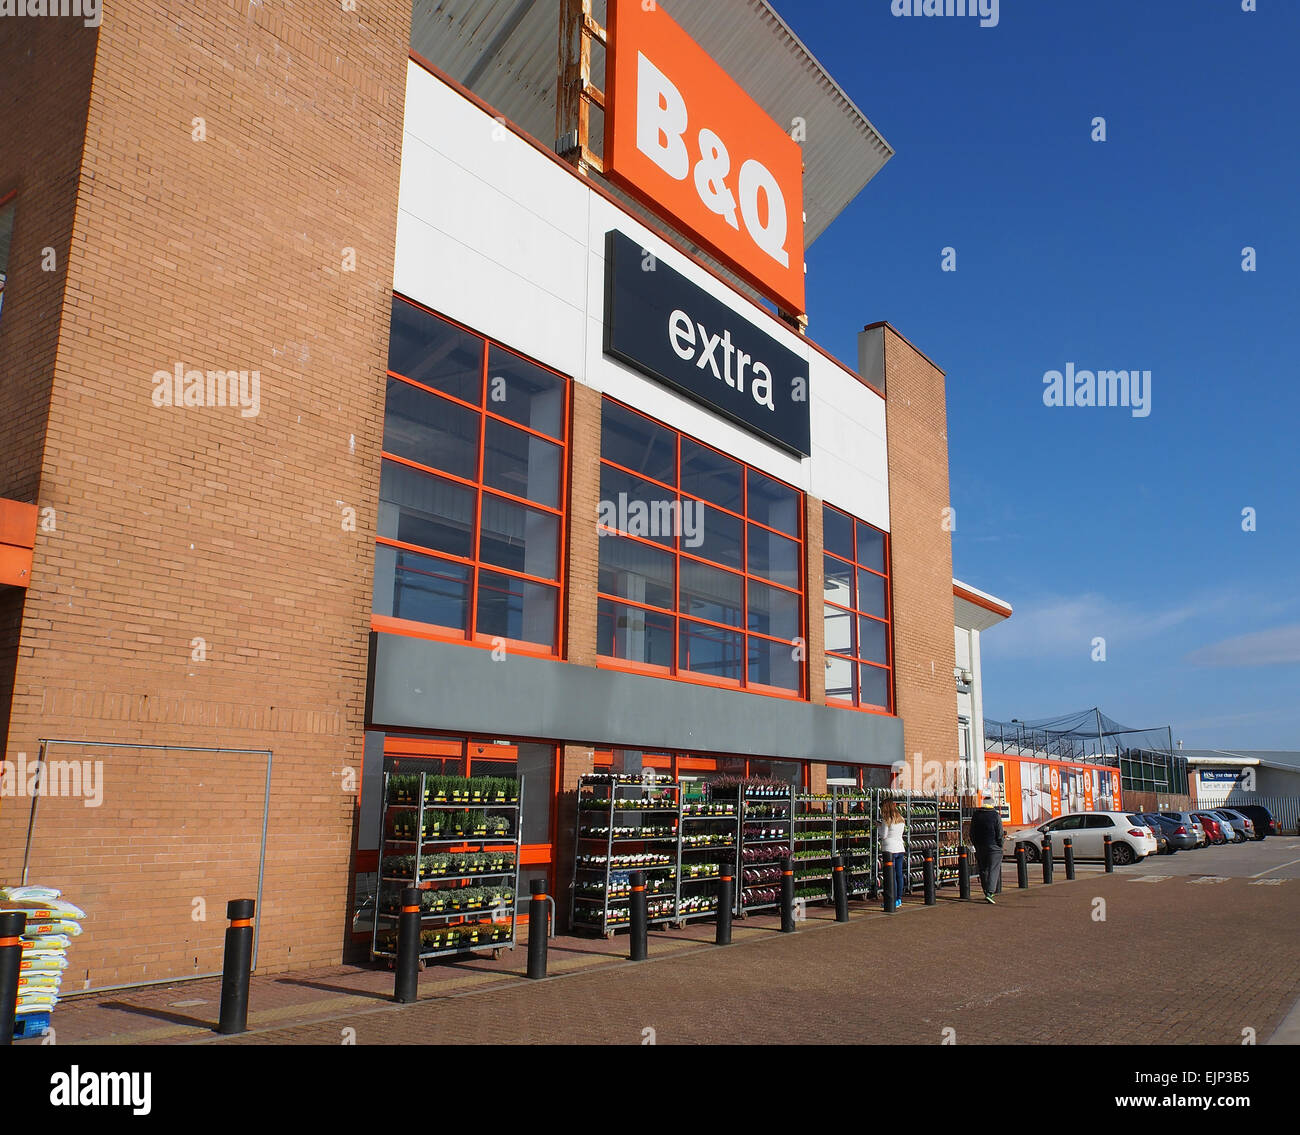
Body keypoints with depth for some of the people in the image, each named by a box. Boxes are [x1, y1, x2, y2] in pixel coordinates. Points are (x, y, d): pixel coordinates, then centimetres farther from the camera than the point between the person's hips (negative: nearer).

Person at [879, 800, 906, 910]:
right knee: (899, 874, 10)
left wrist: (880, 826, 6)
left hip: (889, 849, -7)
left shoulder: (887, 820, -11)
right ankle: (899, 899, 16)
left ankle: (894, 901, -3)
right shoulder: (901, 819, 9)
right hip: (900, 848, 7)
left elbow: (883, 835, -10)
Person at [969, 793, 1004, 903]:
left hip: (980, 848, 4)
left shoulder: (975, 816, 4)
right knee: (993, 870, -4)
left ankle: (988, 893, 19)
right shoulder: (995, 816, -9)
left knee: (983, 870, 13)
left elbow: (972, 833, 9)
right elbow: (1000, 833, -8)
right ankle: (989, 893, -16)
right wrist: (1000, 846, 3)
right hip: (993, 848, -4)